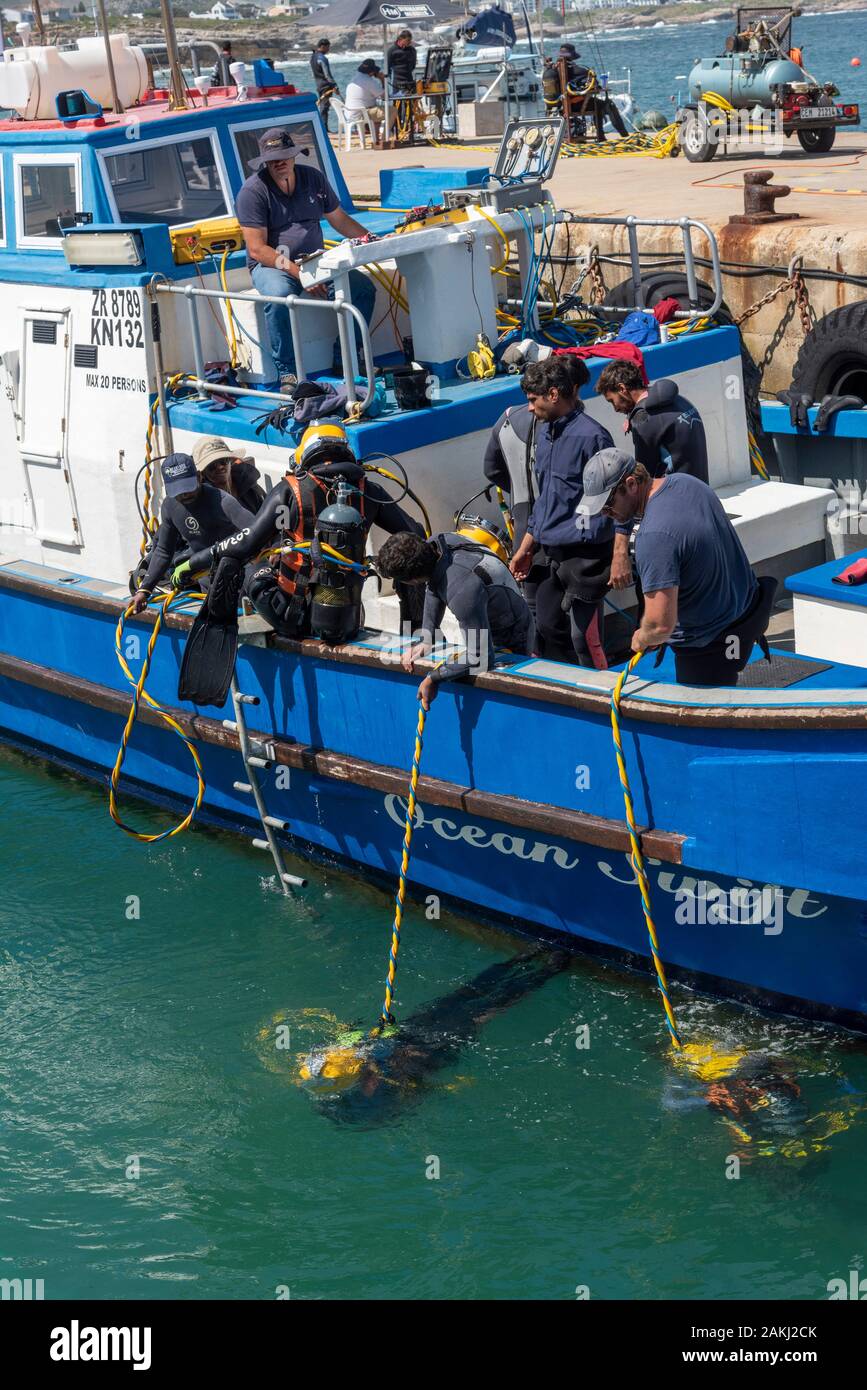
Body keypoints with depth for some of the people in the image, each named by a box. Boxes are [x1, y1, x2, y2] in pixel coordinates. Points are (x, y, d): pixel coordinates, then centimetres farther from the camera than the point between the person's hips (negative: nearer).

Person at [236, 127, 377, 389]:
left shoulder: (313, 178, 7)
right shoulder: (253, 190, -10)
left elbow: (340, 220, 18)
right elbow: (257, 249, -16)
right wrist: (298, 272, -25)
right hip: (271, 265, -5)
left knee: (363, 287, -15)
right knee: (279, 296, -39)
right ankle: (287, 373, -29)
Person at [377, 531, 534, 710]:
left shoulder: (461, 592, -45)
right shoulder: (437, 542, -20)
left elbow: (480, 658, -39)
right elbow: (433, 591, 1)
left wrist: (434, 678, -30)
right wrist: (425, 640, -6)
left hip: (512, 642, -8)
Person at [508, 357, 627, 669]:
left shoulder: (590, 436, -15)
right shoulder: (544, 432, 11)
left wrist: (620, 556, -18)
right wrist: (526, 548, 21)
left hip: (586, 553, -9)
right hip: (553, 553, 9)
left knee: (584, 638, -8)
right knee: (548, 628, 14)